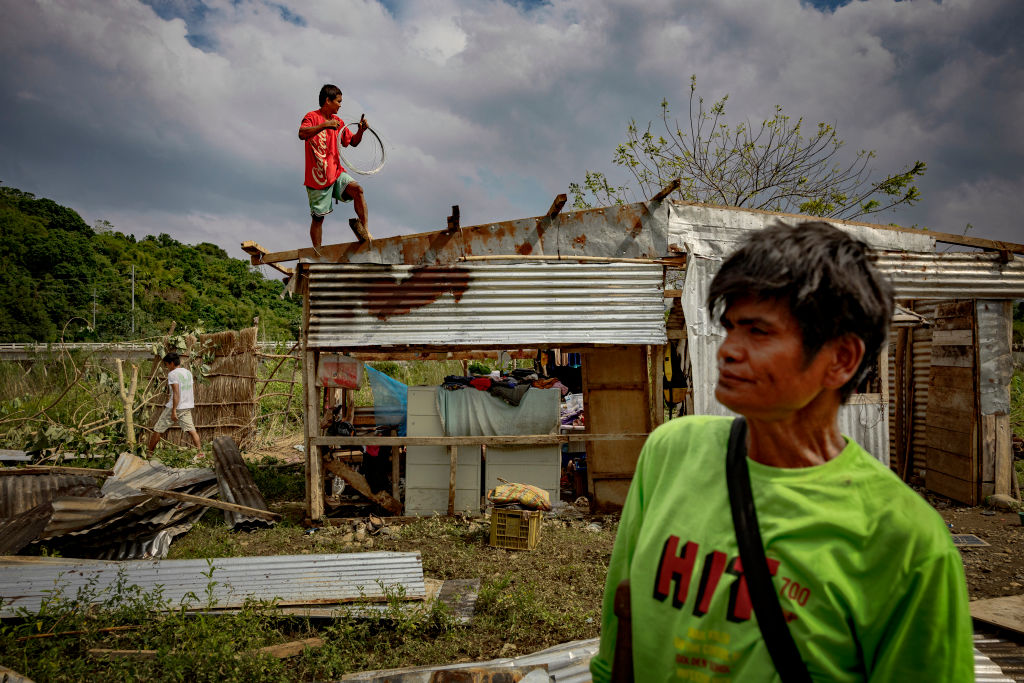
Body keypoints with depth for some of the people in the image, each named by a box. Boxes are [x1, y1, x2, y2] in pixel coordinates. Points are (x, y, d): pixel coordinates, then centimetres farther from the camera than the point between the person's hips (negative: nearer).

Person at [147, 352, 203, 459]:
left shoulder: (172, 374, -10)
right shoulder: (188, 372, 13)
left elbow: (176, 393, -19)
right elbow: (192, 391, 17)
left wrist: (174, 411, -21)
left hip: (174, 407, -7)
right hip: (187, 407, 7)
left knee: (158, 429, 6)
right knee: (191, 429, 2)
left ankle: (149, 453, 14)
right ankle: (200, 452, -10)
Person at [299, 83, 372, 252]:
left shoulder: (338, 122, 14)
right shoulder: (312, 117, -6)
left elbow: (353, 142, 20)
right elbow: (302, 134, -25)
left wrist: (361, 130, 0)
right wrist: (324, 125, -35)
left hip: (337, 174, 5)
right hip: (317, 179, -5)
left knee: (357, 189, -24)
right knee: (318, 217, 1)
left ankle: (364, 228, -25)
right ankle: (317, 253, 11)